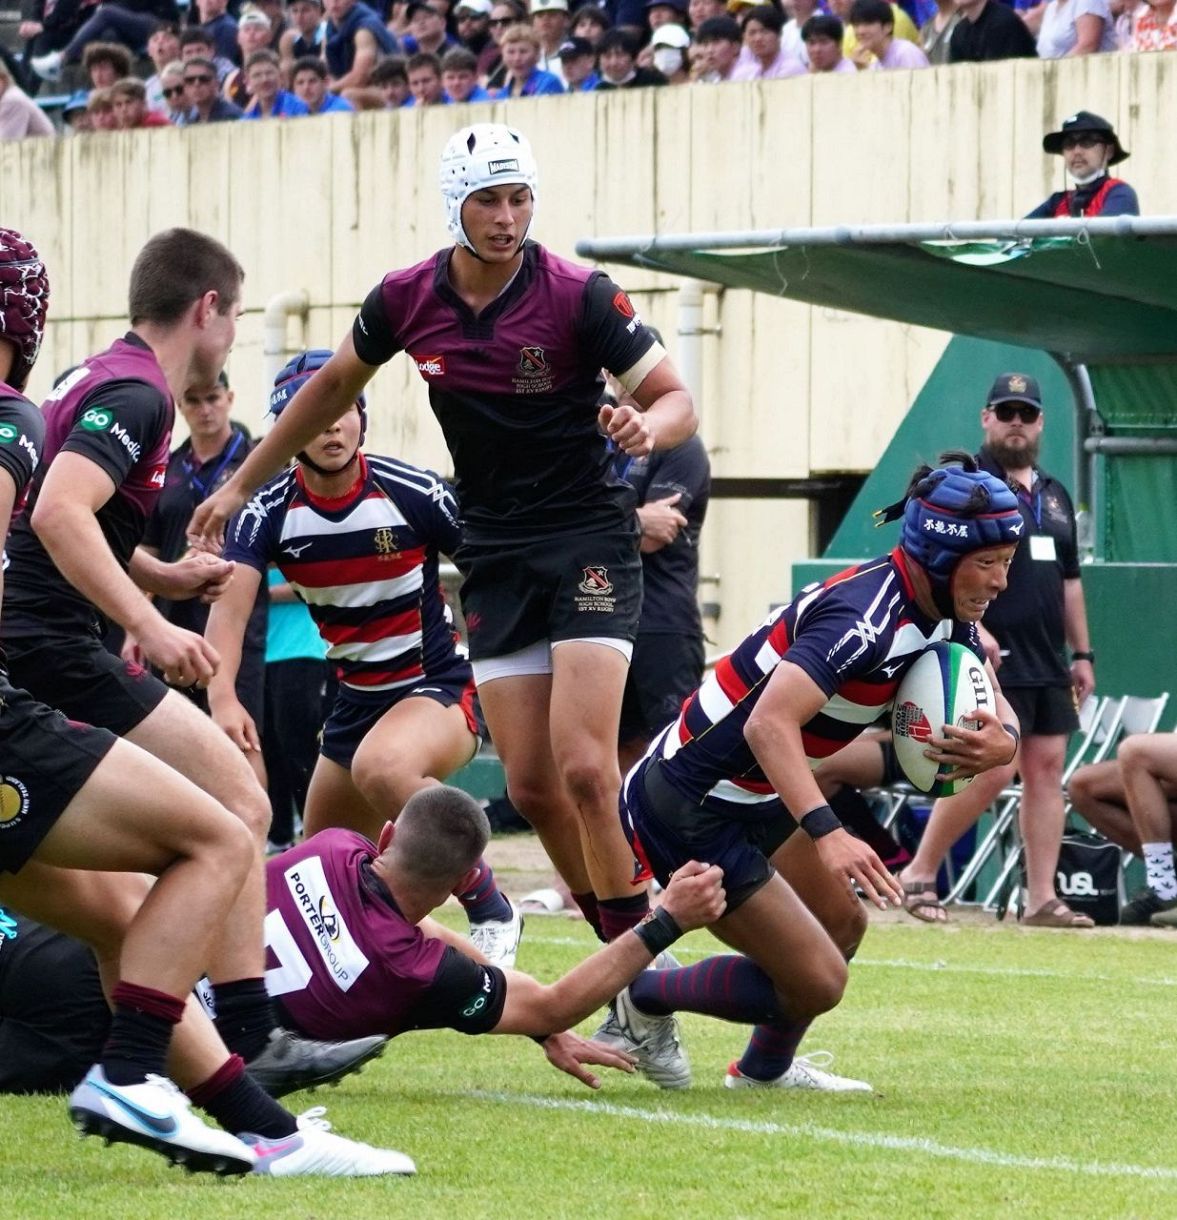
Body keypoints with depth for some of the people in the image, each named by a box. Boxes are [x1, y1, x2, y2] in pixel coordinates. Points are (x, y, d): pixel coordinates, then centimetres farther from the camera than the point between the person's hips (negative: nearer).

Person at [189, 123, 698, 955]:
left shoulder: (580, 297, -13)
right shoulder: (407, 301, -1)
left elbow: (676, 400, -9)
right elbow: (335, 387, 17)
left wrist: (649, 427, -33)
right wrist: (239, 486, 22)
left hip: (588, 541, -5)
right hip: (492, 556, 5)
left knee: (584, 768, -19)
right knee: (530, 784, -2)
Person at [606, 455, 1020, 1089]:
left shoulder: (944, 616, 1)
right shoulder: (866, 614, -28)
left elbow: (997, 709, 8)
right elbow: (770, 723, -37)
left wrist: (1001, 740, -17)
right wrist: (826, 832, -49)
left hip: (755, 799, 10)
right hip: (687, 810, -10)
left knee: (842, 927, 23)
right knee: (817, 981, -9)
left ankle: (765, 1068, 45)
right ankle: (643, 1001, 10)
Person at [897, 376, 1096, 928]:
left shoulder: (1054, 495, 19)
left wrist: (1082, 653, 18)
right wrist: (970, 626, -25)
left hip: (1048, 665, 8)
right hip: (991, 658, -8)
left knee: (1046, 770, 3)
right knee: (992, 770, -13)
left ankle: (1042, 898, 4)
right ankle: (918, 877, 0)